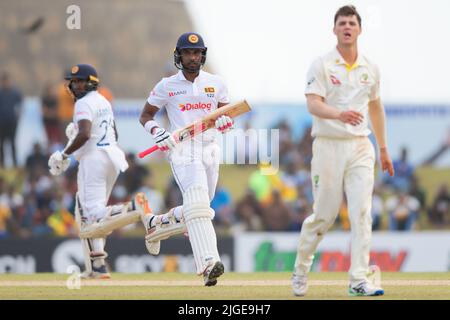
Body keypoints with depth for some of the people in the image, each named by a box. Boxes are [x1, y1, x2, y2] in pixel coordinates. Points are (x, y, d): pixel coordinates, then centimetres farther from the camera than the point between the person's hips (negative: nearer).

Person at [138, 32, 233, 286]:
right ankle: (209, 263, -37)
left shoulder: (216, 84, 10)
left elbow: (227, 115, 14)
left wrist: (226, 122, -11)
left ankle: (156, 223, 41)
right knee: (197, 201, -25)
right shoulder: (167, 86, 4)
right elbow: (146, 115, 11)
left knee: (198, 209, 12)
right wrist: (157, 131, -10)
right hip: (182, 148, -5)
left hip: (209, 149, 5)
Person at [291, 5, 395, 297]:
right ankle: (301, 267, 24)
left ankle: (359, 280, -11)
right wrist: (340, 114, -38)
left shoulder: (370, 69, 10)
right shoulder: (322, 66, -5)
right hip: (329, 145, -3)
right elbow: (313, 105, -18)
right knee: (324, 214, 1)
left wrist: (384, 149, 23)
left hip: (360, 147, 3)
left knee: (362, 212, -9)